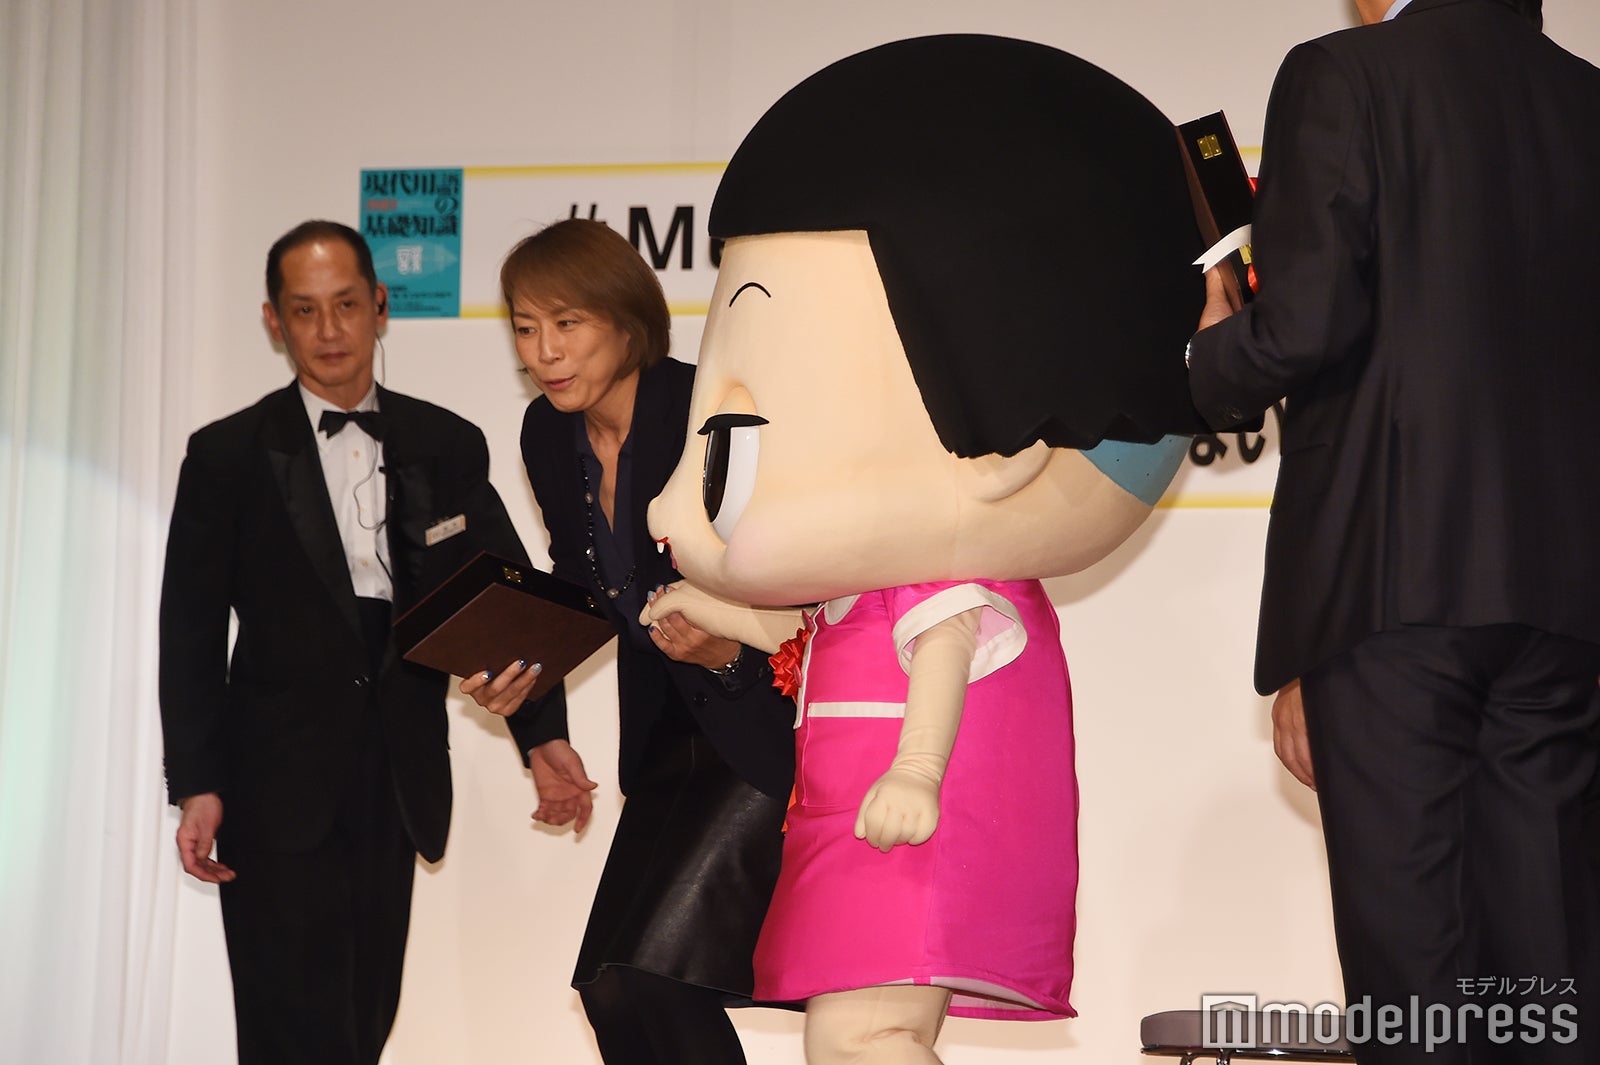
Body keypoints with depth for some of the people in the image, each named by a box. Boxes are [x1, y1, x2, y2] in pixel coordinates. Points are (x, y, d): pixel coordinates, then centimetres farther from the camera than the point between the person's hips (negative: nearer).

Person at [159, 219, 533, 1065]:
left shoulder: (447, 448, 8)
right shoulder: (228, 455, 0)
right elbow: (190, 633, -1)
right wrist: (196, 786, -8)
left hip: (398, 784, 3)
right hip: (281, 789, -3)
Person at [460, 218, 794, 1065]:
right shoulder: (549, 433, 2)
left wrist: (727, 651, -35)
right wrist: (539, 729, 4)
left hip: (770, 721, -8)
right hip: (671, 733, 8)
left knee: (646, 978, -17)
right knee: (608, 983, 5)